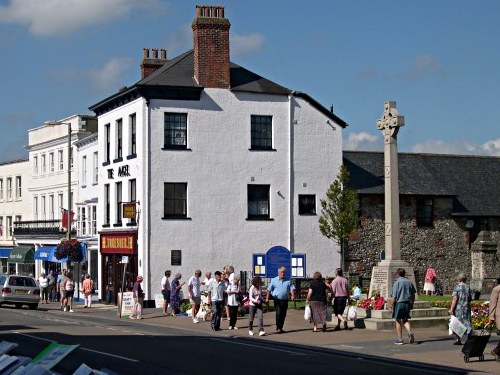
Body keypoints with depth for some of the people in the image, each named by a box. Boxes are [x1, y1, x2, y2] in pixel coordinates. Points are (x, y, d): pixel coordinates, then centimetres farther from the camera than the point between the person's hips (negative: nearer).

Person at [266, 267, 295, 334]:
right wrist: (267, 298, -3)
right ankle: (278, 328, -12)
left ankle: (281, 328, 18)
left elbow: (292, 288, 0)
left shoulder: (288, 281, 9)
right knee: (278, 313, -14)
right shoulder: (274, 280, 3)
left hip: (285, 300, 3)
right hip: (277, 300, -3)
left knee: (283, 314, 7)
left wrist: (293, 295, -18)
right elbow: (269, 289, 4)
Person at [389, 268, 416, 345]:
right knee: (406, 320, 18)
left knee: (398, 321, 6)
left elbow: (394, 297, -13)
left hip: (399, 303, -5)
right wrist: (412, 304, 22)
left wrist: (391, 306, -7)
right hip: (407, 303, 5)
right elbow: (413, 295, 11)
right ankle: (409, 332, -9)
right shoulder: (409, 282, 5)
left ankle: (400, 339, 9)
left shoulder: (397, 283, -11)